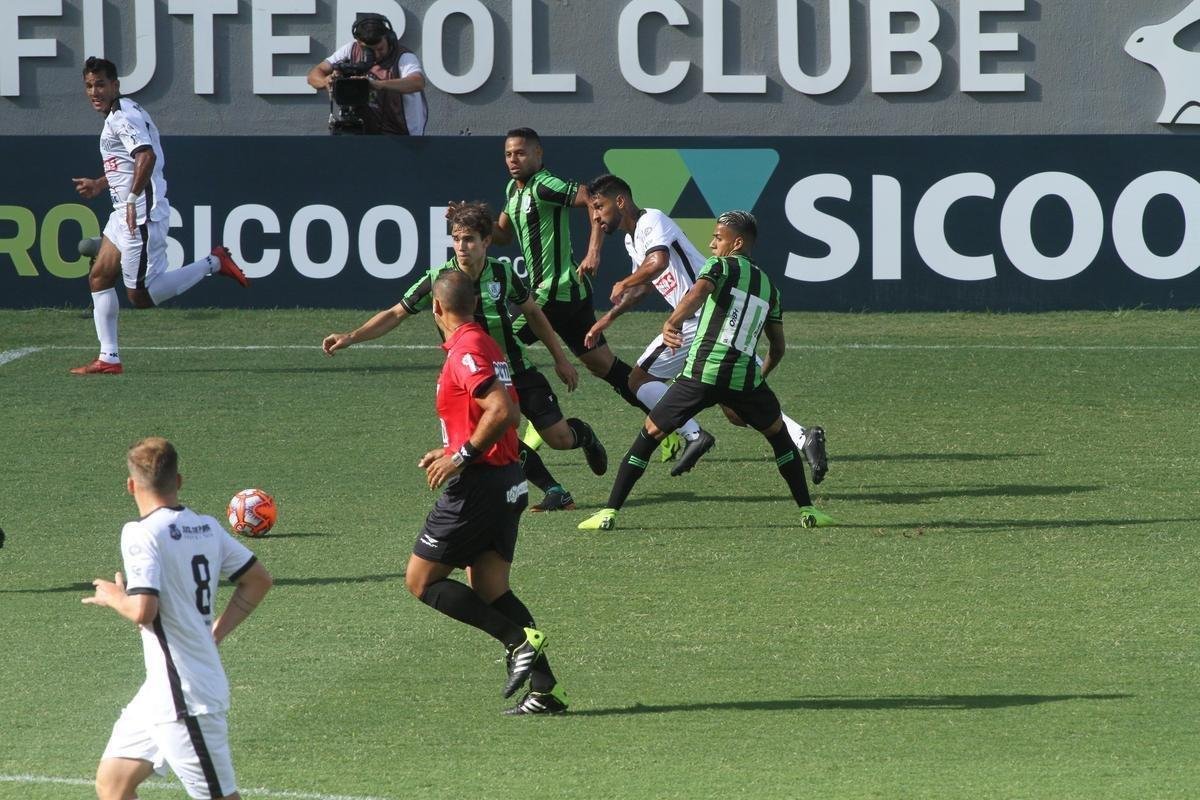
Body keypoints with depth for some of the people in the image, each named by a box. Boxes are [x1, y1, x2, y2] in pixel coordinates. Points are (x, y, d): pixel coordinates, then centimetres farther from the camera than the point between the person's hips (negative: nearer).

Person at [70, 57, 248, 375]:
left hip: (142, 214, -11)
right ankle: (108, 358, 11)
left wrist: (133, 199, -30)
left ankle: (213, 263, 0)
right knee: (99, 277, 9)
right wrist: (99, 185, 34)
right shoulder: (119, 115, 18)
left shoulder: (122, 117, -14)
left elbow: (147, 156, -29)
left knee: (141, 295, -8)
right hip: (125, 213, 11)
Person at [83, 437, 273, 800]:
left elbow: (143, 610, -25)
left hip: (187, 698, -9)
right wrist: (217, 631, 17)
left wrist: (115, 597, -4)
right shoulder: (206, 527, 8)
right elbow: (259, 580, 15)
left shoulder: (142, 534, -16)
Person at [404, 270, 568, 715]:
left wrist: (461, 456, -20)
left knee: (421, 581, -1)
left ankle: (519, 640, -11)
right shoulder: (486, 346, 14)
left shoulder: (465, 352, -15)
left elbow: (502, 411, -26)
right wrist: (451, 452, 20)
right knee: (490, 590, 11)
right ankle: (544, 689, 1)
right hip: (508, 481, 9)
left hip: (477, 488, -9)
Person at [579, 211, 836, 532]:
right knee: (778, 434, 26)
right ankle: (807, 510, 23)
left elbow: (698, 292, -17)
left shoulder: (720, 266, 6)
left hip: (702, 372, -4)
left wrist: (672, 322, -26)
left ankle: (609, 511, 2)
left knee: (650, 433, 6)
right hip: (745, 378, 4)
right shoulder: (768, 286, 22)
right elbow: (778, 348, 27)